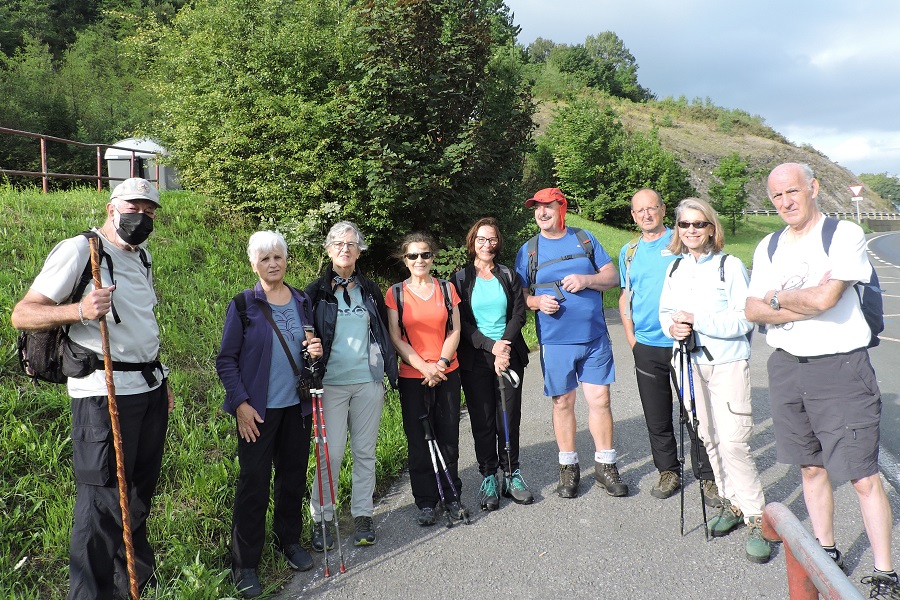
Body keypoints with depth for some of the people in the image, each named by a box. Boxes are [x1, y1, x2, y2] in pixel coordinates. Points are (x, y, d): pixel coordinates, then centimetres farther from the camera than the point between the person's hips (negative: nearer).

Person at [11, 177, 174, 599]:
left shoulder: (143, 256, 15)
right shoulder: (79, 250, -10)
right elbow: (22, 315, -14)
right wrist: (79, 311, -32)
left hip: (150, 389, 8)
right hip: (104, 393, -8)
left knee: (140, 490, 18)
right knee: (102, 500, -1)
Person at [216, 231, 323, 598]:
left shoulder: (302, 302, 7)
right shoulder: (243, 305, -6)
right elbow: (226, 360, -5)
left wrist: (316, 352, -6)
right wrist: (240, 403, -14)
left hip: (297, 406, 4)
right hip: (258, 411, -4)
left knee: (294, 477, 14)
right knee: (254, 484, 0)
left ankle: (289, 540, 34)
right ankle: (245, 564, 13)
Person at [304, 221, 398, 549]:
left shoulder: (369, 289, 10)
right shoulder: (316, 291, 1)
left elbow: (384, 332, 15)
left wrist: (389, 370, 9)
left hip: (368, 381, 3)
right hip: (331, 383, -2)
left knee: (365, 451, 9)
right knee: (331, 453, -3)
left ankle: (362, 514, 22)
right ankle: (321, 518, 13)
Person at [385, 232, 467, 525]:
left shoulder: (446, 289, 6)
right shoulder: (395, 293, 0)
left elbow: (454, 331, 3)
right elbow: (395, 338, -4)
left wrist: (441, 363, -11)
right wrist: (424, 367, -12)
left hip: (447, 374, 2)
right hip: (412, 377, -1)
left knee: (448, 437, 7)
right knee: (419, 441, 4)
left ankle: (451, 496, 23)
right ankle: (426, 502, 17)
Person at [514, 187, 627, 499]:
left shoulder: (585, 239, 7)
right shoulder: (528, 250, 5)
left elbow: (613, 277, 6)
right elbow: (520, 295, 7)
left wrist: (586, 280, -13)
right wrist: (537, 301, -14)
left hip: (595, 337, 1)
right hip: (555, 342, 0)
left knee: (600, 400, 2)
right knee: (562, 403, 7)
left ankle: (605, 465, 18)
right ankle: (568, 467, 22)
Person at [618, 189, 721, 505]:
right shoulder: (629, 251, 12)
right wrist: (630, 336, 9)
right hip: (646, 346, 4)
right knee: (657, 416, 10)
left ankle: (707, 476, 15)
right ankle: (668, 471, 25)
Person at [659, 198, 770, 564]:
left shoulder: (730, 265, -8)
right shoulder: (675, 268, 10)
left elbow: (744, 319, -13)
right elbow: (665, 311, 14)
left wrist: (698, 320, -21)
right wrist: (672, 327, -8)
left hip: (728, 363, -5)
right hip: (691, 364, 6)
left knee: (733, 443, -11)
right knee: (709, 438, 12)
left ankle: (756, 519, 2)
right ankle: (732, 504, 28)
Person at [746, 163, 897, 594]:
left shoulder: (845, 234, -6)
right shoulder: (768, 247, 11)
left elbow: (825, 297, -20)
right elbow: (753, 310, 2)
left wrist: (778, 298, -3)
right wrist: (806, 303, -12)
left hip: (840, 367, -5)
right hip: (786, 367, 5)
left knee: (863, 475, -3)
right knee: (811, 467, 14)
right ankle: (827, 554, 29)